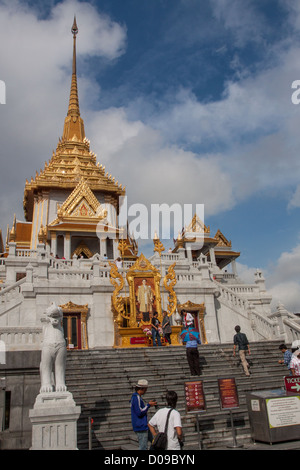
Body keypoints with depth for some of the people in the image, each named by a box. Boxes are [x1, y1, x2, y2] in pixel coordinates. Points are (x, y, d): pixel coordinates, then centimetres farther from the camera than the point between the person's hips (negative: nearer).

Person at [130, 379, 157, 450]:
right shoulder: (136, 397, -18)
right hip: (141, 427, -10)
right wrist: (148, 405, -14)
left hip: (144, 426, 10)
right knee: (143, 447, -2)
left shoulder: (135, 397, 14)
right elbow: (139, 412, -22)